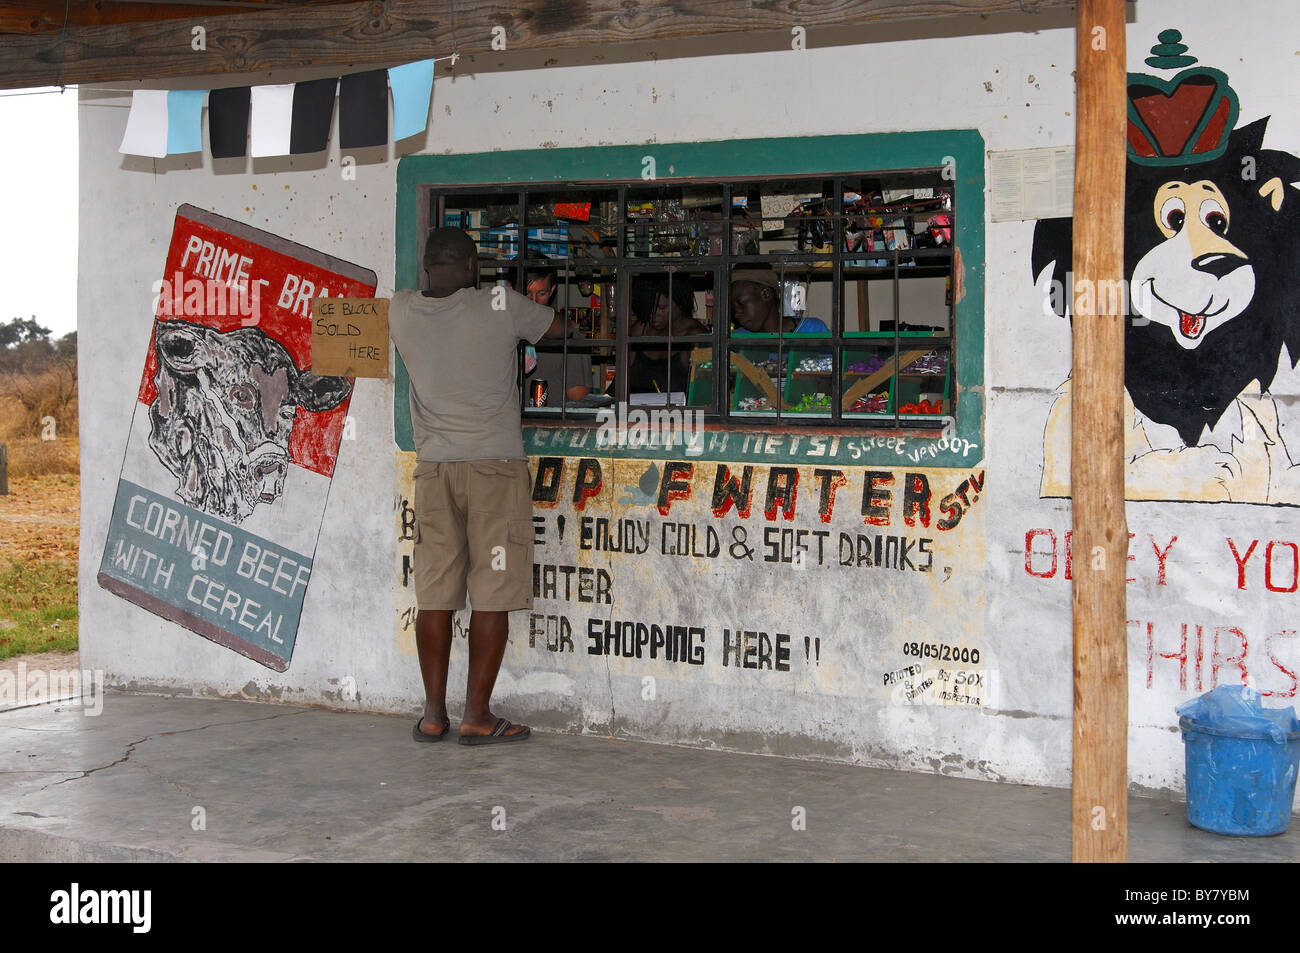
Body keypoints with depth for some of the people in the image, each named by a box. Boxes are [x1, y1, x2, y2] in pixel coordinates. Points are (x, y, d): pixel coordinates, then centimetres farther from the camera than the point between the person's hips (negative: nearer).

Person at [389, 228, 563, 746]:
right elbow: (559, 326, 10)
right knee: (492, 596, 1)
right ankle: (477, 716, 2)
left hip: (432, 466, 4)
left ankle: (434, 714, 12)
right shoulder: (500, 306, -7)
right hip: (495, 466, -4)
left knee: (434, 594, 7)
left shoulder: (401, 312, 3)